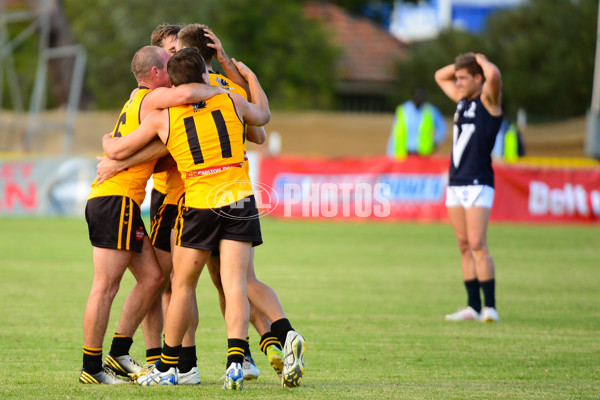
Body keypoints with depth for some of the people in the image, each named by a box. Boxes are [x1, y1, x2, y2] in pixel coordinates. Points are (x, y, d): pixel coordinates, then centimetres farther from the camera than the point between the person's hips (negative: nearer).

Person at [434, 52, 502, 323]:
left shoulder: (488, 100, -5)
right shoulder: (462, 100, 17)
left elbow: (493, 75, -27)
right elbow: (440, 76, 33)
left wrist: (480, 60, -7)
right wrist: (464, 62, 17)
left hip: (478, 183, -8)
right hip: (456, 183, 8)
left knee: (477, 245, -13)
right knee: (464, 247, 6)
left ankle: (490, 307, -12)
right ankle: (473, 307, 7)